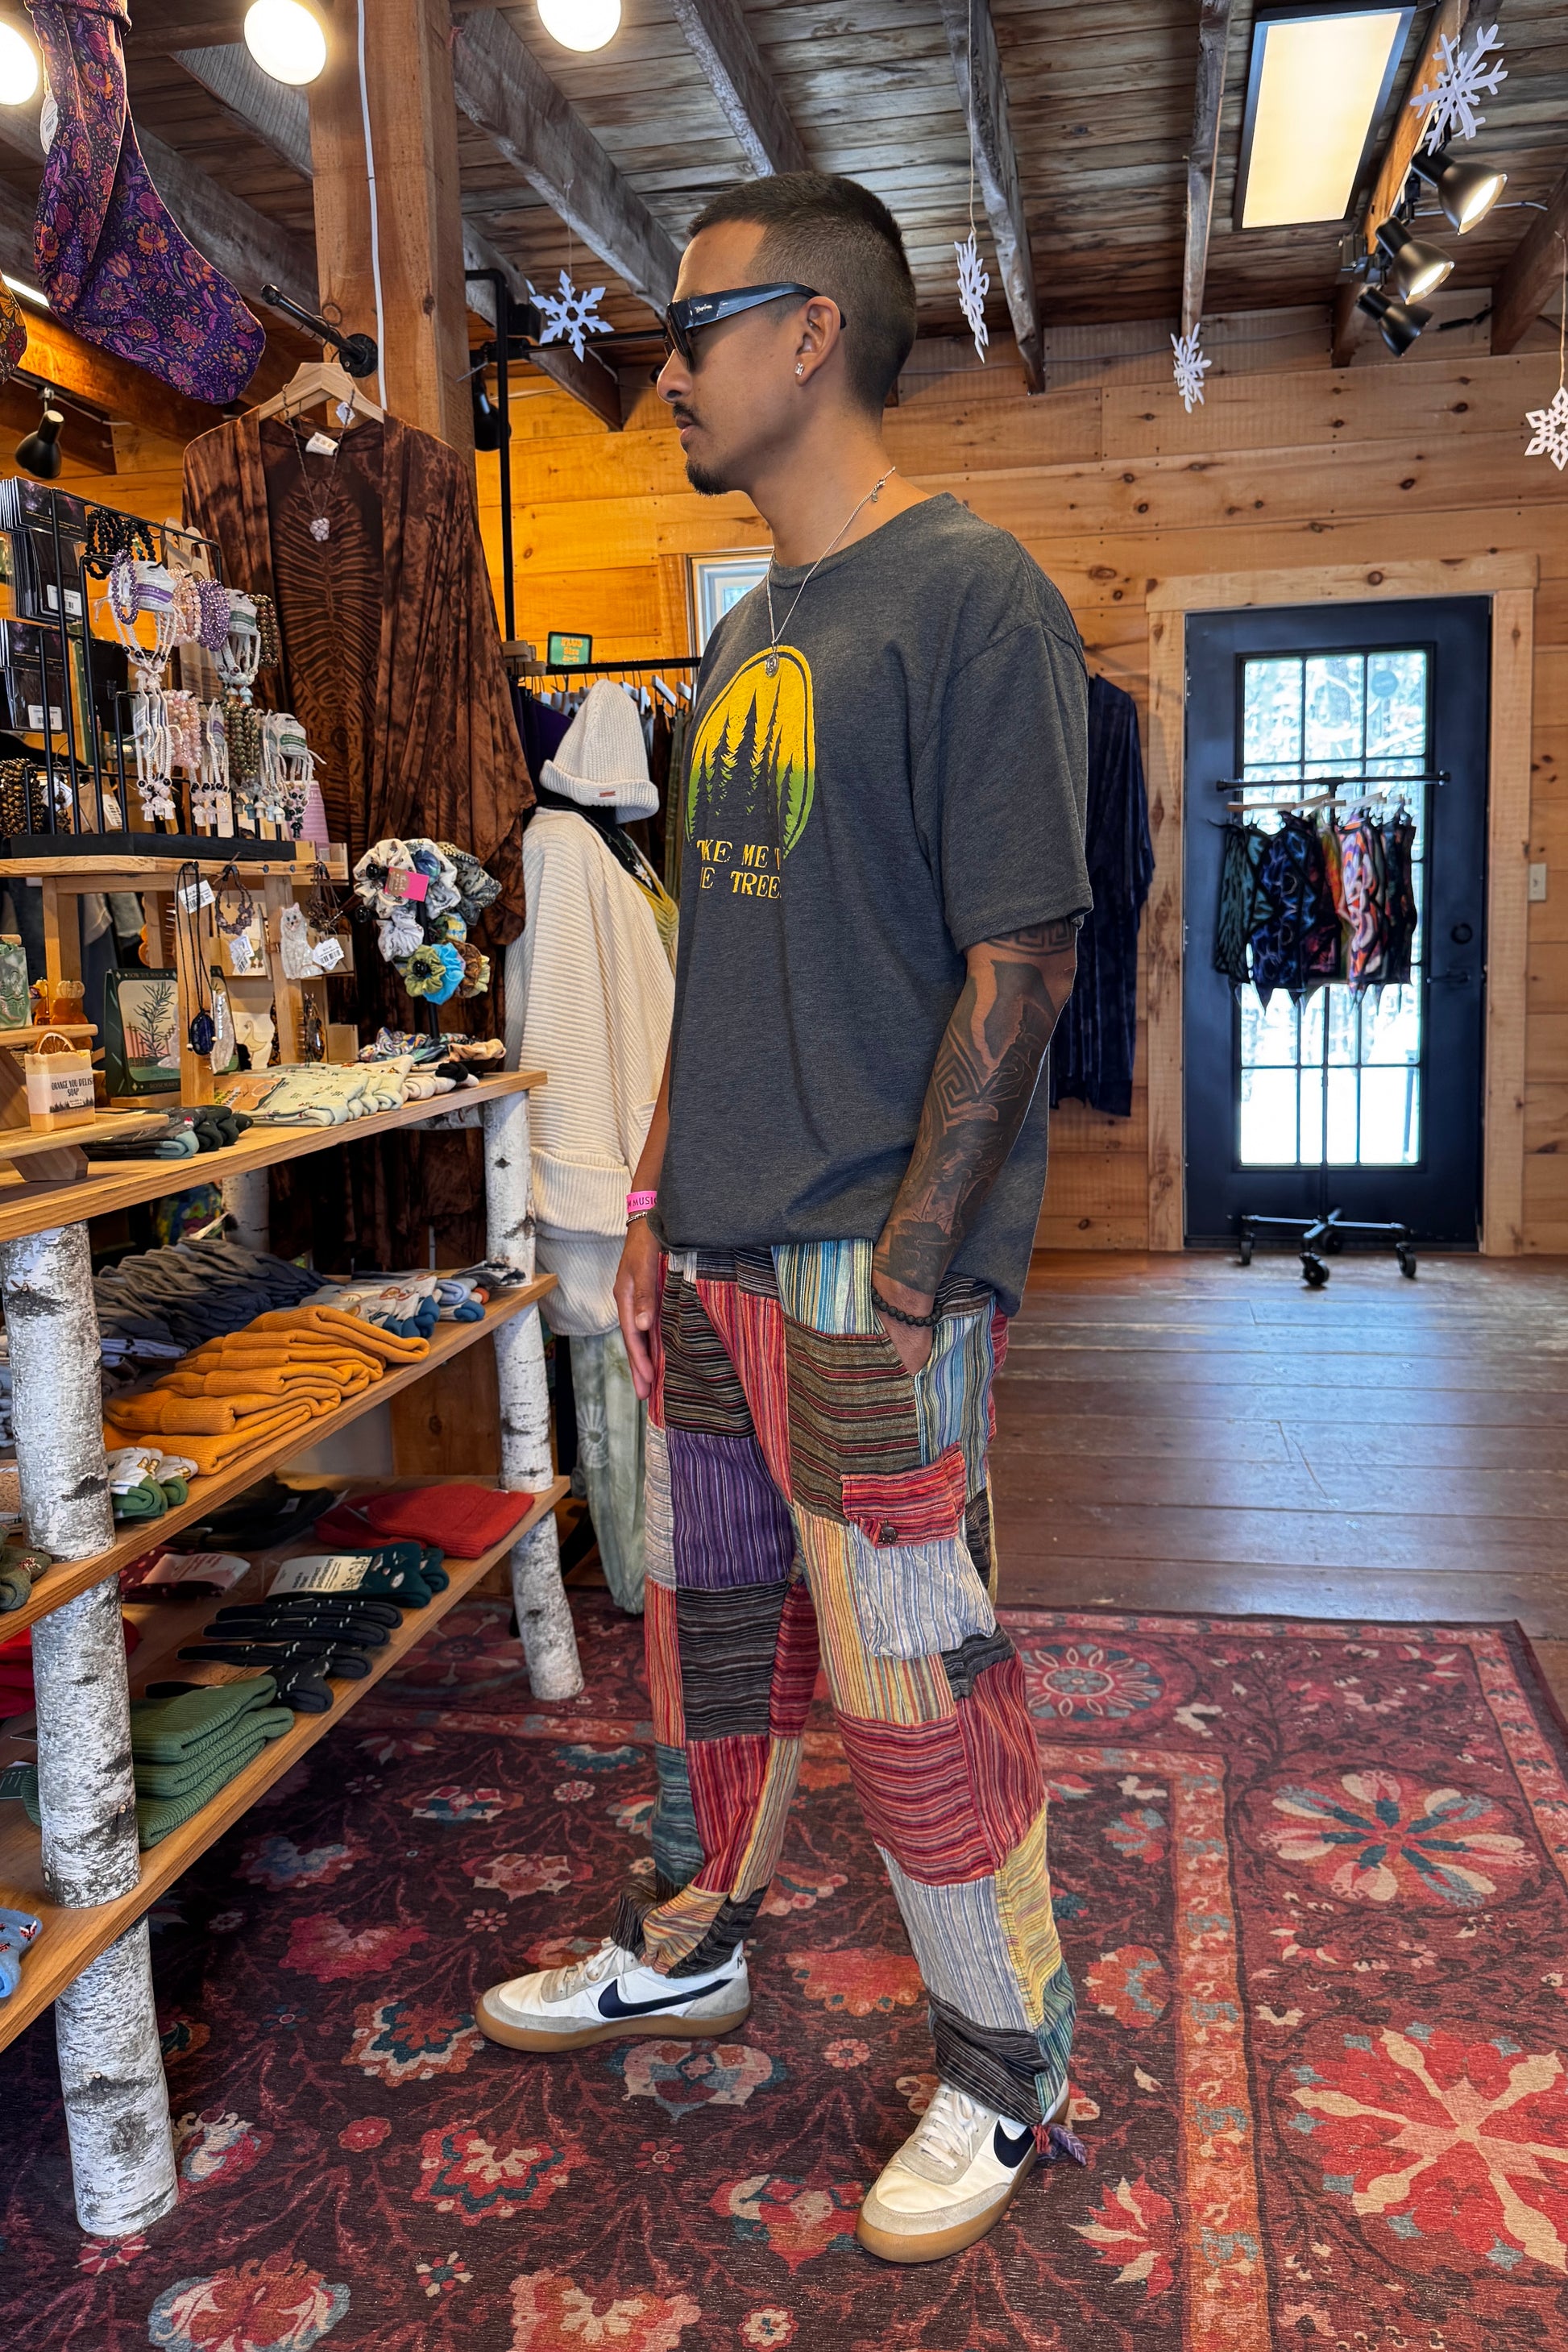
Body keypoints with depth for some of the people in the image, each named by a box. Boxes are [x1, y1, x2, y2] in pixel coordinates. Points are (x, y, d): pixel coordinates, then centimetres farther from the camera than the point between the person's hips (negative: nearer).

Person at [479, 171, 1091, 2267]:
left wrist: (903, 1272, -19)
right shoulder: (748, 637, 16)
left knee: (909, 1680, 3)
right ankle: (688, 1950, 41)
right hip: (715, 1255, 8)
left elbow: (1020, 958, -16)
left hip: (869, 1272, -8)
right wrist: (657, 1200, 15)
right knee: (709, 1619, 19)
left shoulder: (970, 596, -10)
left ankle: (1012, 2070, 25)